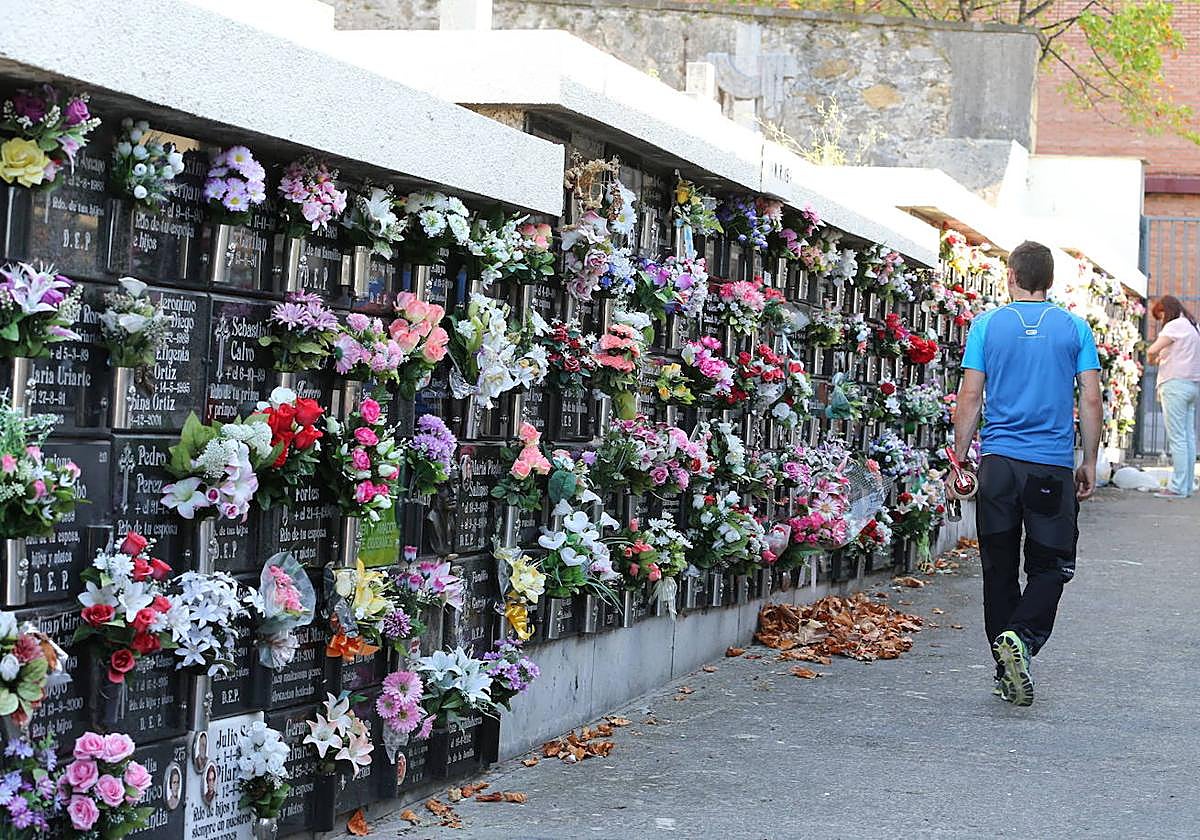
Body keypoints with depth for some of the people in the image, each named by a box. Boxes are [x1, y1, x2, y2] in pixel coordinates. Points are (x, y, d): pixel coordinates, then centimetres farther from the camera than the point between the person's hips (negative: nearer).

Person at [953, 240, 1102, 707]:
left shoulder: (988, 326, 2)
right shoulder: (1074, 328, 3)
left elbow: (969, 398, 0)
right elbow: (1090, 400, 2)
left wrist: (960, 457, 8)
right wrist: (1089, 463, 10)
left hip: (998, 461, 1)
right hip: (1053, 466, -1)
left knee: (999, 568, 10)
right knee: (1051, 564, 7)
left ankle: (1007, 674, 13)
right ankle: (1022, 637, -20)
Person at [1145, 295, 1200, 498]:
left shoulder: (1175, 325, -8)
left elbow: (1152, 350, -16)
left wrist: (1152, 360, 4)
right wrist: (1163, 357, 14)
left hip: (1175, 384, -9)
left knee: (1177, 438, -10)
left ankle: (1178, 487, -12)